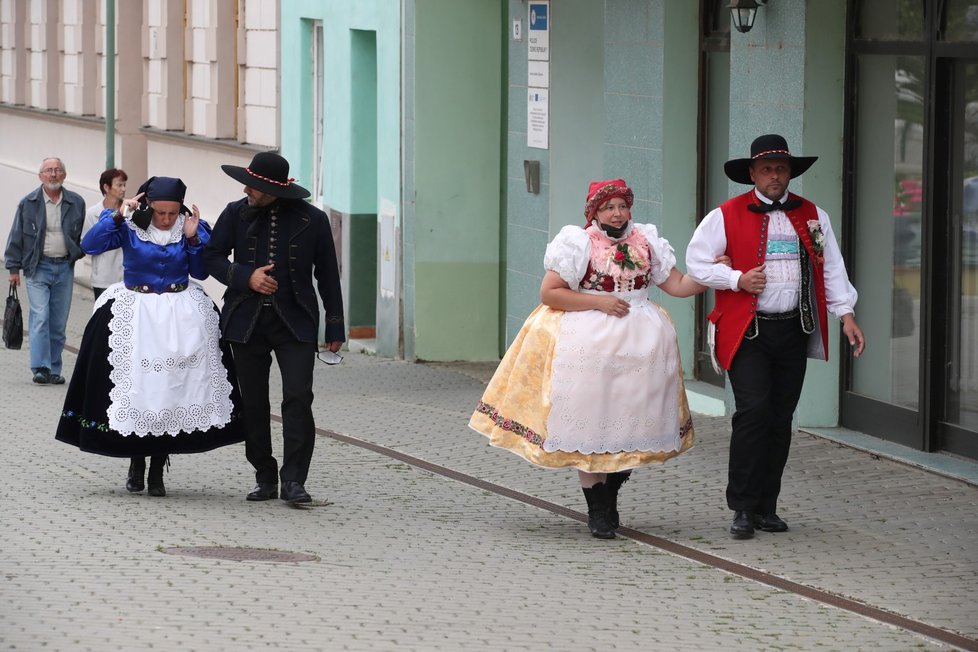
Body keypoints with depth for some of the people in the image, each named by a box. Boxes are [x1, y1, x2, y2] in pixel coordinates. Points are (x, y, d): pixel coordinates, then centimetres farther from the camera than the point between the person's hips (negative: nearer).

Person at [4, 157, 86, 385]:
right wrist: (14, 267, 2)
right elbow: (16, 237, 4)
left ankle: (54, 370, 10)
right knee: (40, 317, -14)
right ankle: (41, 368, -17)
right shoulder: (28, 203, 1)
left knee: (59, 323, 4)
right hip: (38, 268, -2)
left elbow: (85, 235, 18)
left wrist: (79, 253, 8)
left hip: (64, 268, 2)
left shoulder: (76, 203, 6)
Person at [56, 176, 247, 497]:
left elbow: (201, 273, 3)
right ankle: (136, 464, 16)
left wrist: (192, 239, -10)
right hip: (134, 314, -1)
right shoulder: (129, 226, -5)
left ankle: (157, 470, 9)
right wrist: (118, 216, -22)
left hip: (182, 318, 1)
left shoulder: (193, 227, 1)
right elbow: (90, 245, -16)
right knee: (134, 387, -1)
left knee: (173, 387, -1)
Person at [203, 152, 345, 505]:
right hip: (247, 321, 3)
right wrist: (246, 277, -11)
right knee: (253, 403, 5)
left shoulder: (312, 220, -3)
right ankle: (265, 478, 16)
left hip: (295, 320, -2)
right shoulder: (236, 214, 1)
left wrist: (335, 328, 6)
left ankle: (293, 480, -10)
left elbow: (327, 274, 5)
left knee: (298, 397, -13)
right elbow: (212, 257, 8)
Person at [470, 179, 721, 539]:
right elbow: (548, 293, -7)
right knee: (589, 421, -3)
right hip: (588, 343, -4)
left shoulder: (645, 242, 10)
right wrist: (599, 301, -12)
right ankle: (597, 510, 4)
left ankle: (610, 495, 21)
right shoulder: (579, 244, -3)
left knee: (629, 419, 2)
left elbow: (679, 285, 11)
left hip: (638, 342, 4)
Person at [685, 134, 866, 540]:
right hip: (747, 331, -4)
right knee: (754, 412, -14)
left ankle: (766, 506, 15)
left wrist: (846, 315, 2)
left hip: (793, 332, 4)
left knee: (781, 419, 6)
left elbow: (831, 268, 12)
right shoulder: (727, 216, 0)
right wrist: (738, 279, -11)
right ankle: (742, 507, -7)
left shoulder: (813, 217, 12)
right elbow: (696, 262, 2)